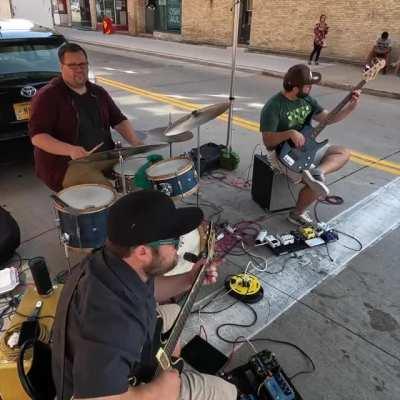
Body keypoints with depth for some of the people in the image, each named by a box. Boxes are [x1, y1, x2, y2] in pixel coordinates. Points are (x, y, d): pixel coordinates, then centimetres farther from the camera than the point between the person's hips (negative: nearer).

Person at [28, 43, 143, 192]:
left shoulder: (98, 92, 13)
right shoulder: (48, 96, -8)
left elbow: (119, 120, 13)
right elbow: (37, 136, -15)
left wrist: (135, 142, -7)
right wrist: (70, 150, -32)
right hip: (65, 165, -6)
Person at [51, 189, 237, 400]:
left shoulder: (113, 261, -15)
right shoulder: (111, 319, -43)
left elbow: (144, 290, 5)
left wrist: (188, 280, -5)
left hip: (122, 358, 7)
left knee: (173, 312, 24)